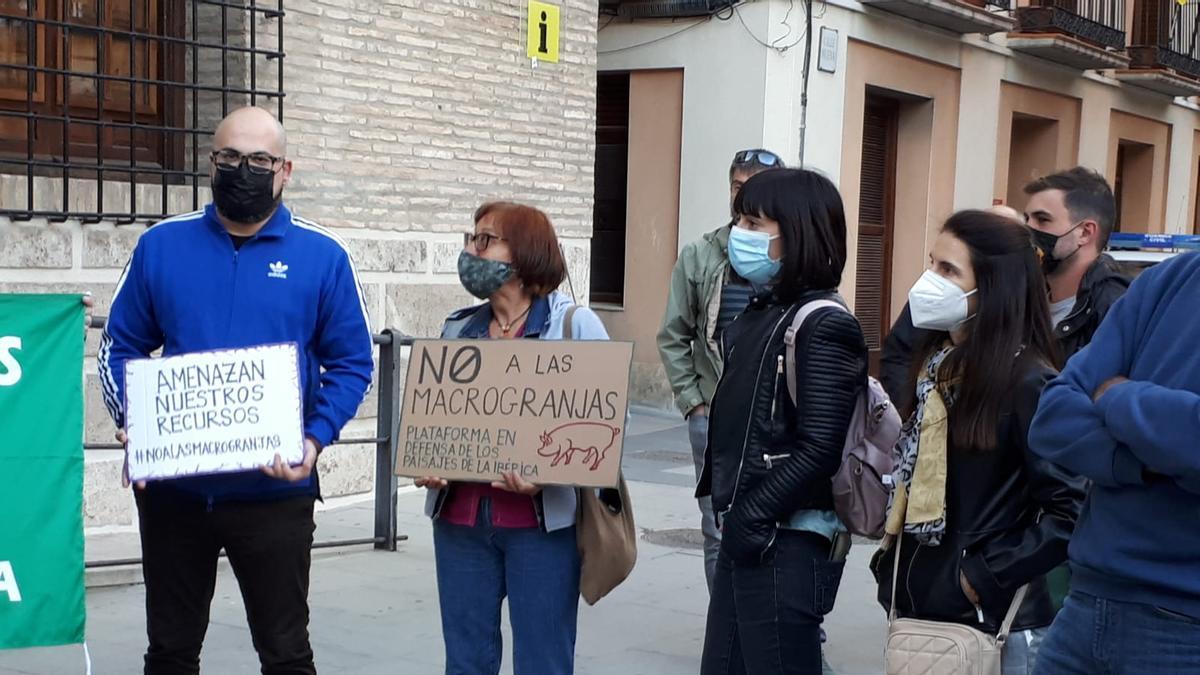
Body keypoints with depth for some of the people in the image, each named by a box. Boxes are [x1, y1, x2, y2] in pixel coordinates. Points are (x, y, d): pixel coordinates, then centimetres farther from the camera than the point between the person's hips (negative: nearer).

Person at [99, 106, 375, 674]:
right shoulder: (161, 246, 4)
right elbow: (120, 347, 8)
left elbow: (351, 364, 0)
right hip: (172, 486, 2)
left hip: (274, 491, -2)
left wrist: (316, 440, -16)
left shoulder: (322, 256, -1)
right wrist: (131, 423, -10)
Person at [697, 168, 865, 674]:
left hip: (787, 545, -8)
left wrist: (752, 517, -17)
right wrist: (724, 508, 8)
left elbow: (820, 448, -20)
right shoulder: (759, 315, 12)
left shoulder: (823, 325, -14)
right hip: (745, 536, 9)